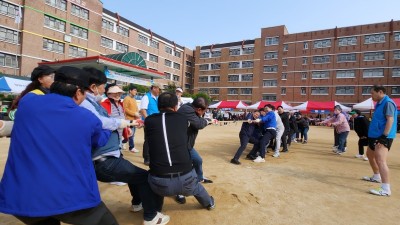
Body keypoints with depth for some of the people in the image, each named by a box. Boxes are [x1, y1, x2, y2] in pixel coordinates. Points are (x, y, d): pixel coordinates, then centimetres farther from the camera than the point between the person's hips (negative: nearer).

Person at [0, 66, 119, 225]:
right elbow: (101, 140, 15)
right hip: (72, 196, -4)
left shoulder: (27, 101, 0)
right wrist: (109, 129, 35)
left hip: (23, 196, 4)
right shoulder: (88, 118, -6)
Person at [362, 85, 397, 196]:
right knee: (370, 155, 24)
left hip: (383, 137, -11)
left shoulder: (388, 103, -14)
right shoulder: (380, 103, 15)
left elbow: (390, 120, -23)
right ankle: (376, 177, 40)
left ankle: (386, 189, -20)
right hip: (375, 136, 11)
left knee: (380, 160, -19)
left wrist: (384, 136, -28)